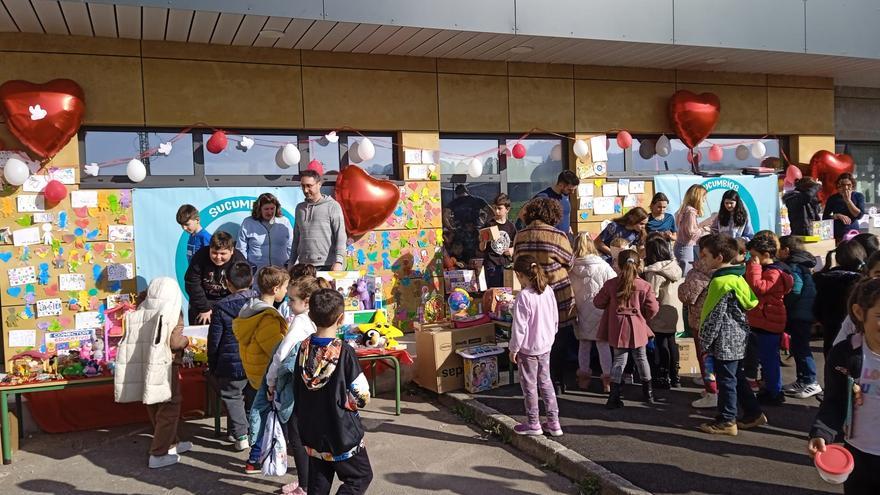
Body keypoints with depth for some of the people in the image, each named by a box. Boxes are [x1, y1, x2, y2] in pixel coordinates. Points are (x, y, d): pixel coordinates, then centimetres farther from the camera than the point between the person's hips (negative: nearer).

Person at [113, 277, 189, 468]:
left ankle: (171, 443, 34)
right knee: (169, 409, 5)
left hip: (143, 368, 6)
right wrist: (186, 340, 3)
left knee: (155, 409, 18)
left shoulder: (140, 313, 4)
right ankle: (158, 454, 4)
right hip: (164, 368, -6)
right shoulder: (172, 313, -10)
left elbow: (132, 339, 6)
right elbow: (175, 342, -17)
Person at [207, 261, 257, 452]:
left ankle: (241, 436, 9)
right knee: (254, 397, 18)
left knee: (232, 397, 13)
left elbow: (214, 341, -7)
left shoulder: (221, 307, -12)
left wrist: (212, 367, 6)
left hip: (232, 365, -3)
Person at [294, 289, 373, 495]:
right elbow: (361, 396, -16)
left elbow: (297, 391, 6)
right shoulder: (344, 352, -20)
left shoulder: (304, 348, -4)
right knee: (361, 477, 11)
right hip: (341, 433, -5)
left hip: (311, 432, 6)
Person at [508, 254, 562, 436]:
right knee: (545, 382, 17)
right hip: (546, 345, 7)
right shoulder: (548, 291, -2)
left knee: (529, 386, 8)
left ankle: (533, 424, 20)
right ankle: (553, 423, 21)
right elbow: (555, 319, 7)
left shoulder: (523, 296, -22)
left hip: (528, 348, -7)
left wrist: (514, 349, -8)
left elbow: (519, 327, -19)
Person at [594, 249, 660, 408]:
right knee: (641, 358, 17)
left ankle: (614, 396, 0)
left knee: (619, 360, 7)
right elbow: (653, 308, -9)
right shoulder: (644, 286, -9)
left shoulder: (610, 284, -7)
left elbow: (598, 303, 1)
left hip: (618, 329, 0)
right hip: (638, 328, 0)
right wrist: (644, 318, 11)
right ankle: (648, 393, 30)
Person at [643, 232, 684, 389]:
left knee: (661, 344, 3)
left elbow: (652, 296, -18)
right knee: (672, 342, 16)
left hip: (661, 316, -7)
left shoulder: (653, 271, -19)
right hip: (675, 314, 7)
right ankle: (674, 376, 24)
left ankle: (664, 378, 11)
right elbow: (678, 289, 8)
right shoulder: (674, 266, 2)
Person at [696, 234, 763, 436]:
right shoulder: (736, 277, 10)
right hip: (737, 336, 10)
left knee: (726, 379, -1)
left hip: (726, 339, -10)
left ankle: (726, 421, 8)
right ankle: (754, 413, 27)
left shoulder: (721, 282, -20)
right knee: (737, 377, 18)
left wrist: (705, 339, -12)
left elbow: (715, 315, -20)